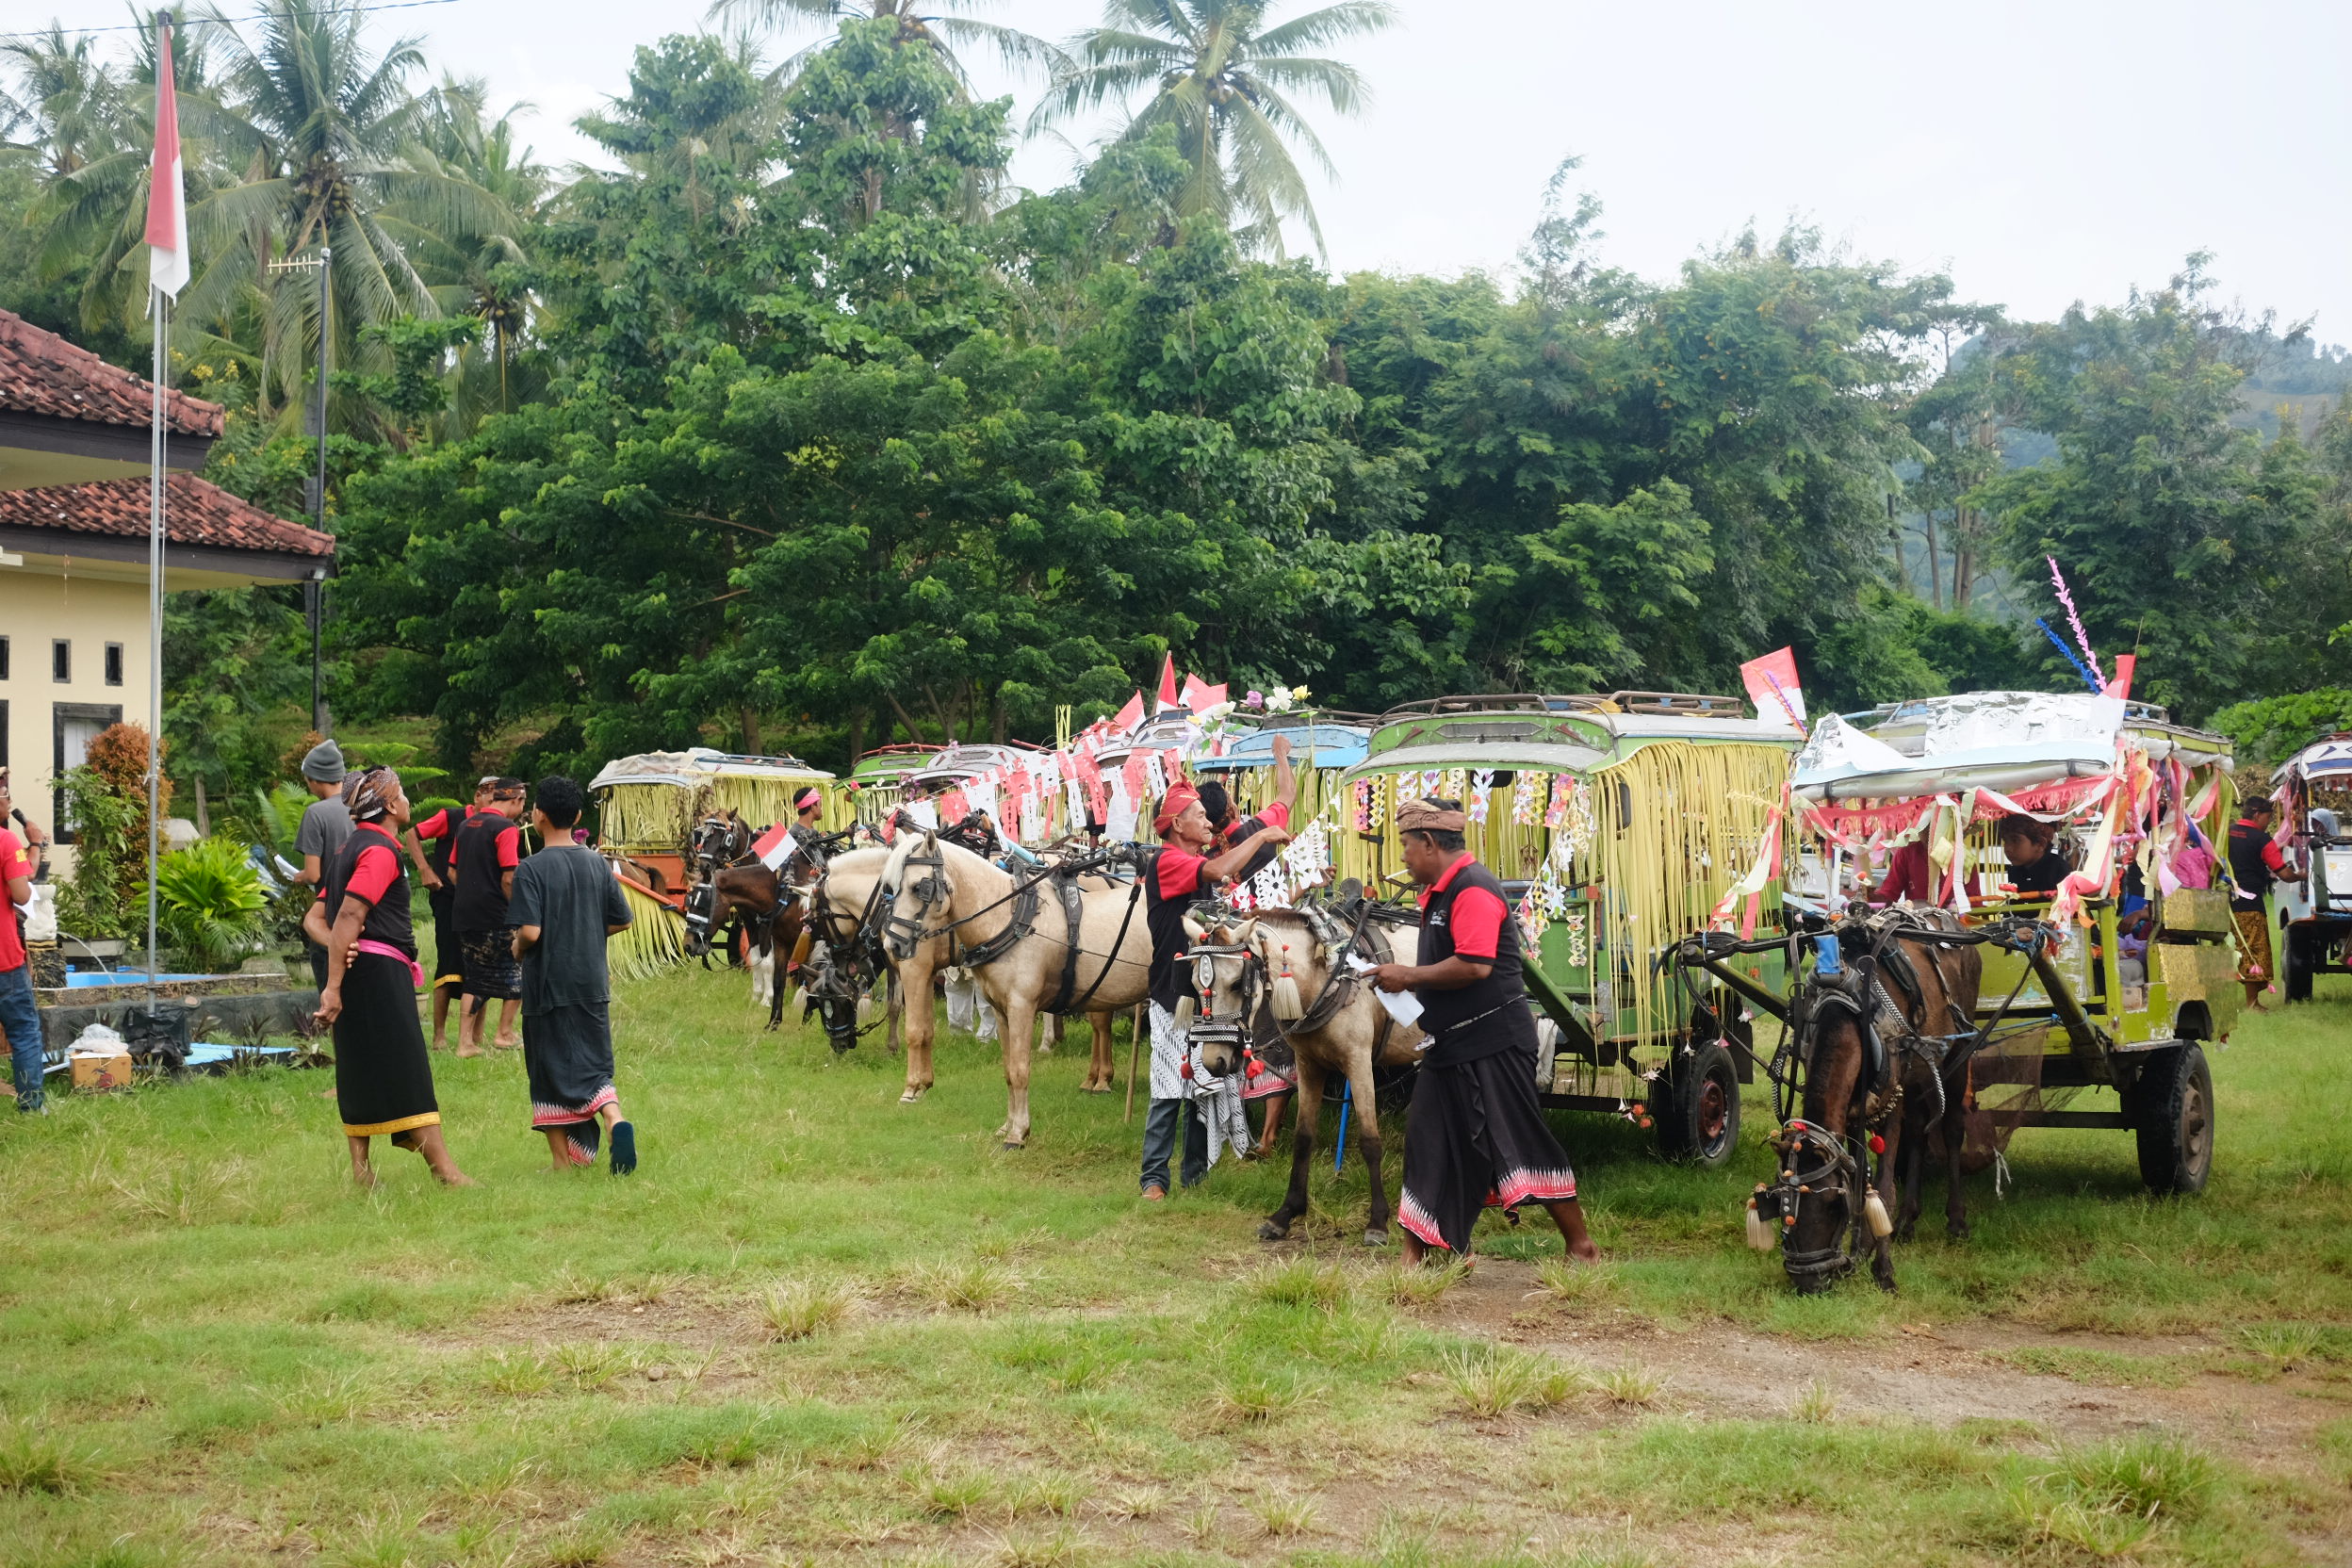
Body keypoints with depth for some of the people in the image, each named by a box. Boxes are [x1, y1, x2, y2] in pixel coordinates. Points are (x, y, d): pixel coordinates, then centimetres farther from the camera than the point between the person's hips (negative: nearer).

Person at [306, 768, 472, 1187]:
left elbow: (314, 919, 18)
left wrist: (338, 946, -3)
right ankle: (444, 1169, -10)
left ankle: (360, 1169, 13)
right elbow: (350, 915, -20)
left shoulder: (350, 849, 21)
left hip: (358, 967, 10)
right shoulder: (380, 850, -10)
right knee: (409, 1072, -10)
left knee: (362, 1071, 11)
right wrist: (333, 987, -23)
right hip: (380, 968, -9)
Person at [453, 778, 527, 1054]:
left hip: (465, 915, 7)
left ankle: (467, 1041, 8)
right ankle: (505, 1034, 12)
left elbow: (453, 871, 17)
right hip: (496, 916, -7)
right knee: (517, 972, 10)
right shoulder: (506, 829, -12)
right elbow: (508, 879, -17)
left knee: (475, 979, 12)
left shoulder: (466, 825, 12)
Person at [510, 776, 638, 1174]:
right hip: (592, 984, 4)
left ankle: (563, 1160, 11)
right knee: (594, 1066, 12)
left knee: (550, 1074, 7)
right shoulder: (598, 864, 2)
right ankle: (616, 1120, -15)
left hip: (547, 987, -4)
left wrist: (517, 949, 1)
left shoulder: (531, 869, -14)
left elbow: (529, 931, -21)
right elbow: (621, 920, 7)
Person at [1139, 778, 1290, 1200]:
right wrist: (1261, 837, -18)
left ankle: (1195, 1174, 17)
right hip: (1174, 995, -8)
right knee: (1169, 1092, -7)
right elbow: (1217, 871, -28)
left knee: (1205, 1089, 10)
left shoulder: (1202, 859, 16)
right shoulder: (1166, 861, -12)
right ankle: (1154, 1178, 0)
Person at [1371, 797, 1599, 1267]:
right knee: (1430, 1144, 9)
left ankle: (1580, 1245, 5)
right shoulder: (1440, 891, 15)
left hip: (1492, 1044, -10)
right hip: (1452, 1045, 10)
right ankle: (1416, 1255, 15)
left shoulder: (1473, 889, -17)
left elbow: (1474, 965, -27)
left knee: (1520, 1143, -5)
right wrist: (1405, 977, 5)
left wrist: (1408, 975, -18)